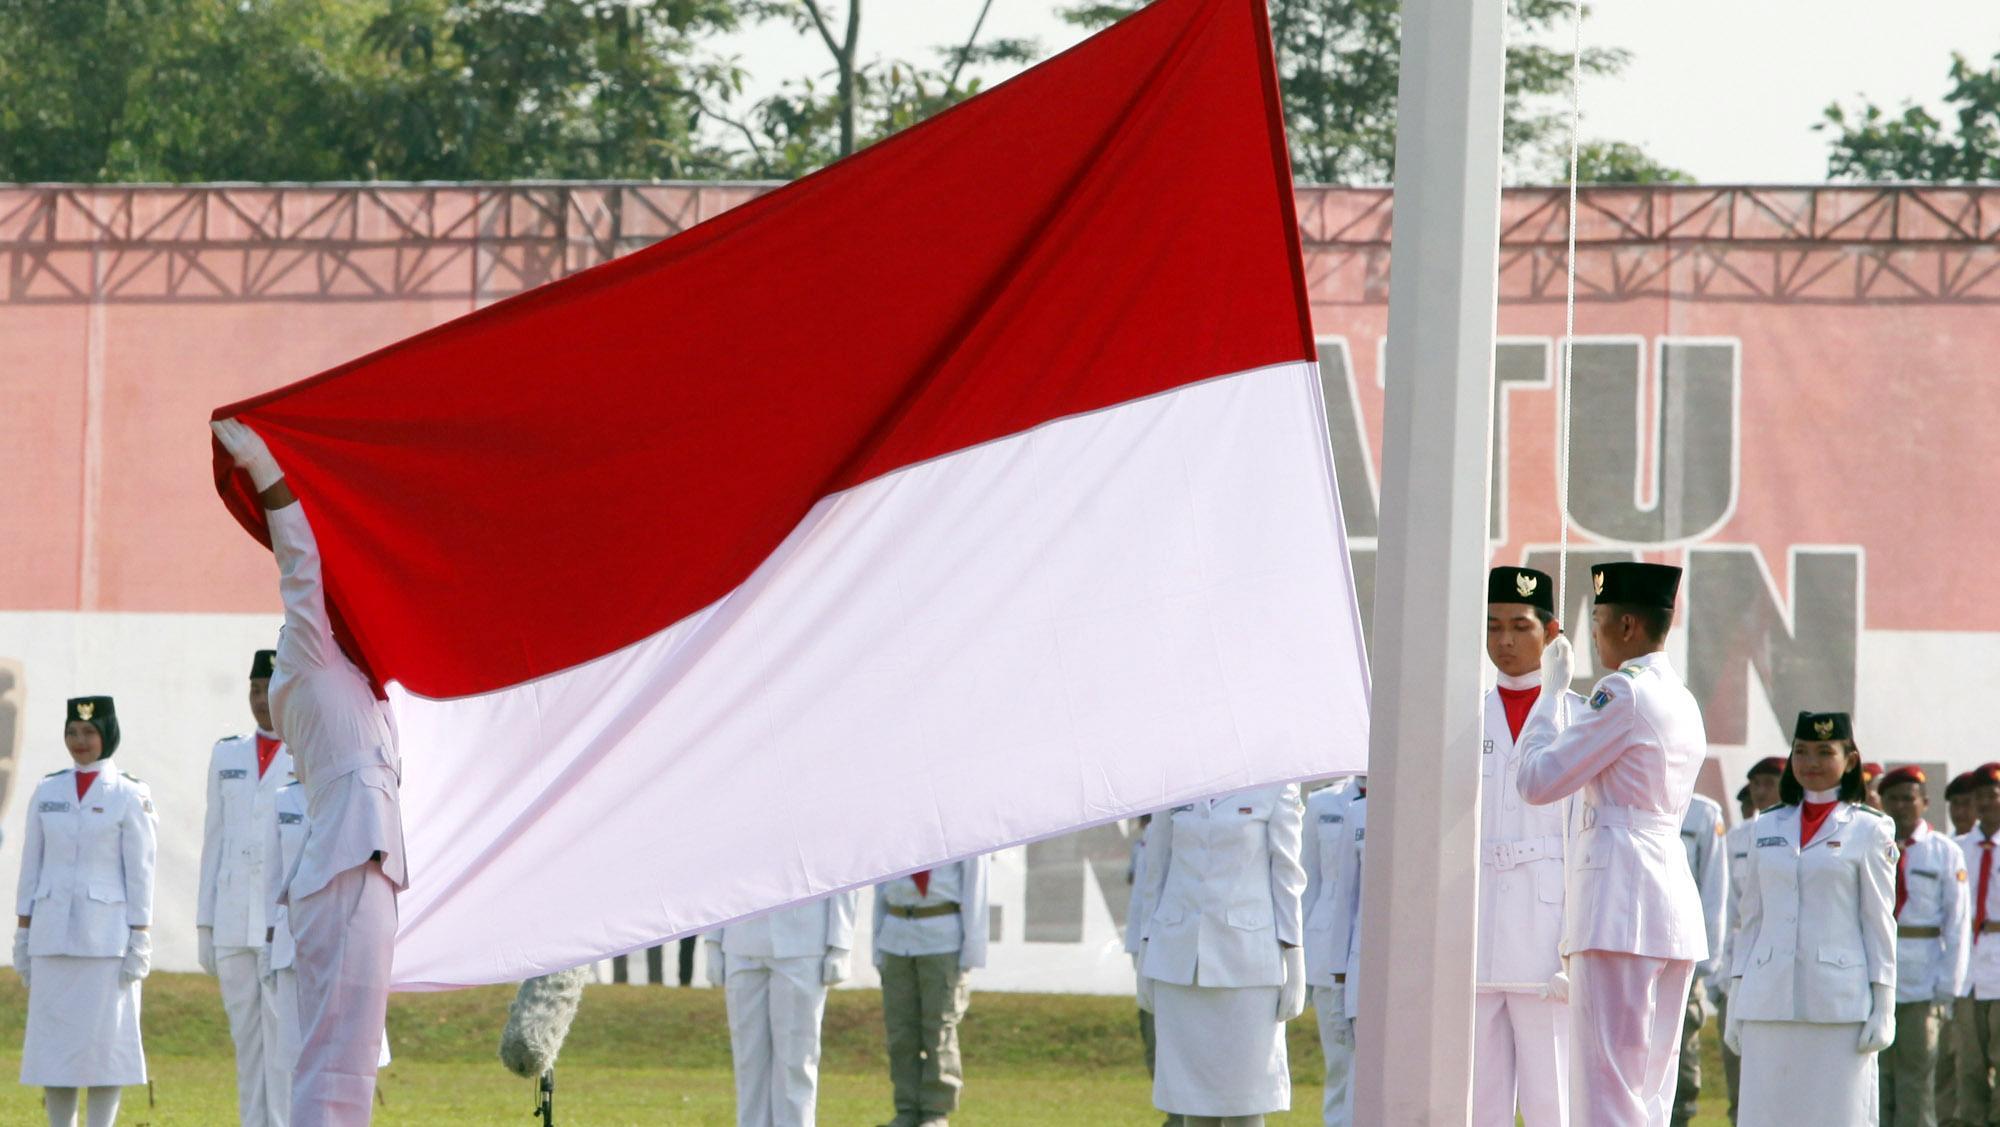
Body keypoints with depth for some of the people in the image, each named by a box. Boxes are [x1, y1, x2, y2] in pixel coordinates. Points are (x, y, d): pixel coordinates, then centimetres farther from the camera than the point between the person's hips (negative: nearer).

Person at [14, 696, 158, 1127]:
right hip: (53, 931, 3)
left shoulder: (129, 796, 0)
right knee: (52, 1038, 2)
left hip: (106, 935, -3)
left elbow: (140, 871, -2)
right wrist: (22, 935, 8)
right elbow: (31, 865, 12)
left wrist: (139, 940, -6)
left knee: (104, 1035, -5)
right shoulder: (47, 792, 10)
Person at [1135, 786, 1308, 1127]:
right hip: (1181, 955, 3)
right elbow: (1157, 877, 14)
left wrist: (1294, 969, -6)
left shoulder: (1275, 790, -1)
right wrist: (1145, 959, 11)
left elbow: (1287, 879, -2)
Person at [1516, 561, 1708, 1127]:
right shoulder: (1683, 702, 18)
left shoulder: (1624, 693, -10)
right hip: (1676, 905, 9)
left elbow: (1538, 779, -7)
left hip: (1620, 905, -9)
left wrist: (1551, 691, 4)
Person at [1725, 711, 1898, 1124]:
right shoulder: (1766, 828, 15)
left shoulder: (1868, 830, 4)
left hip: (1838, 1003, -4)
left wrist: (1883, 1006, -4)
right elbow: (1752, 919, 16)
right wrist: (1735, 1000, 11)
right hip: (1769, 1002, 4)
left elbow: (1880, 922, 2)